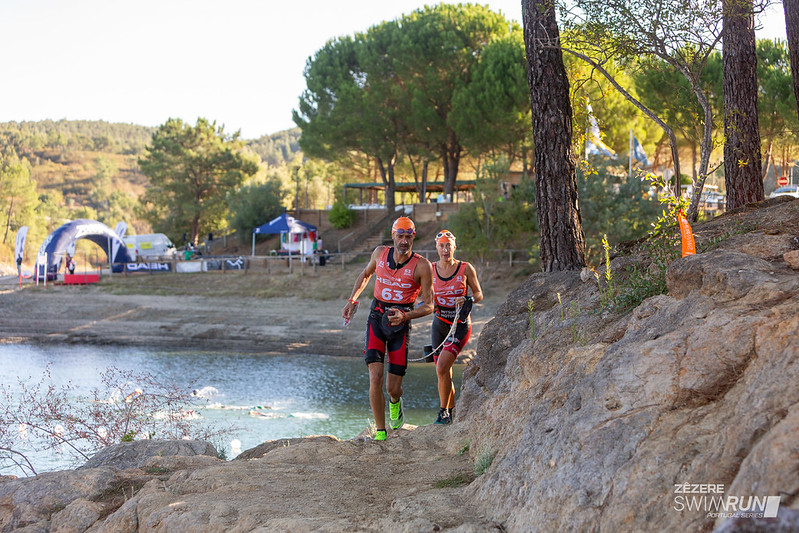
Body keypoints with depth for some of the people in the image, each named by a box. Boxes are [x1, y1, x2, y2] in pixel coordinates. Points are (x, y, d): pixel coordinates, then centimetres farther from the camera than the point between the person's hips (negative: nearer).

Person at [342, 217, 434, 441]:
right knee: (375, 377, -16)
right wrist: (352, 300, 10)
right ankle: (380, 432, -6)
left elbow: (429, 306, -9)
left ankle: (395, 402, 40)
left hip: (401, 324, -1)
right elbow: (365, 274, 21)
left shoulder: (422, 266, -11)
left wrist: (404, 316, -25)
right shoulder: (380, 253, -2)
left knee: (393, 388, 1)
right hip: (377, 319, 1)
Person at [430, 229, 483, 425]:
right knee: (444, 372, 5)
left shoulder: (465, 268, -5)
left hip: (460, 324, -4)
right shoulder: (430, 269, 2)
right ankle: (451, 412, 22)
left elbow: (479, 294, 3)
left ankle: (444, 412, -6)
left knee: (442, 368, -19)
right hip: (439, 324, 4)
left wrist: (467, 300, -17)